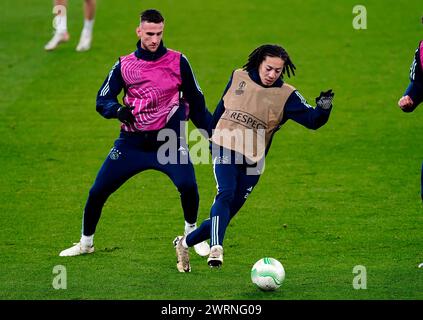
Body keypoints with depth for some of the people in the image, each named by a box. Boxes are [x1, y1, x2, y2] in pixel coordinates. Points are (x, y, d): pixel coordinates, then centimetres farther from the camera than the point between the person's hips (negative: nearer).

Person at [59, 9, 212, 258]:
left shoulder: (178, 62, 1)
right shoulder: (125, 65, 3)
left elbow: (196, 103, 8)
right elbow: (102, 100, -1)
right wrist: (118, 110, -23)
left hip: (169, 141, -2)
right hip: (132, 142, 2)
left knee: (188, 186, -24)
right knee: (97, 192, -1)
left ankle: (192, 234, 5)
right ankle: (86, 243, 22)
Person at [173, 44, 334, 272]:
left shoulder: (286, 95, -2)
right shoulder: (238, 78, 4)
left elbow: (312, 120, -11)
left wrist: (323, 108, -32)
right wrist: (212, 135, 26)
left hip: (252, 161, 1)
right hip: (225, 149, -1)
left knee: (226, 213, 4)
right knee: (225, 194, -26)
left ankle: (185, 243, 23)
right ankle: (216, 248, -37)